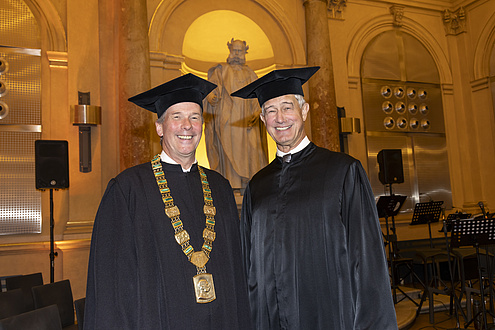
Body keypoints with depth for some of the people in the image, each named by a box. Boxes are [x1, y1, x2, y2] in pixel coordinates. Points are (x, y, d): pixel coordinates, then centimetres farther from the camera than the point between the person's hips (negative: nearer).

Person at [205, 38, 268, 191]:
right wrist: (211, 97, -23)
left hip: (246, 120, 3)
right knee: (228, 147, -10)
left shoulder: (249, 73, 20)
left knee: (250, 147, -8)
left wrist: (257, 113, -3)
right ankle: (229, 184, -9)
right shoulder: (221, 70, 12)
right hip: (227, 120, -2)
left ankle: (246, 184, -6)